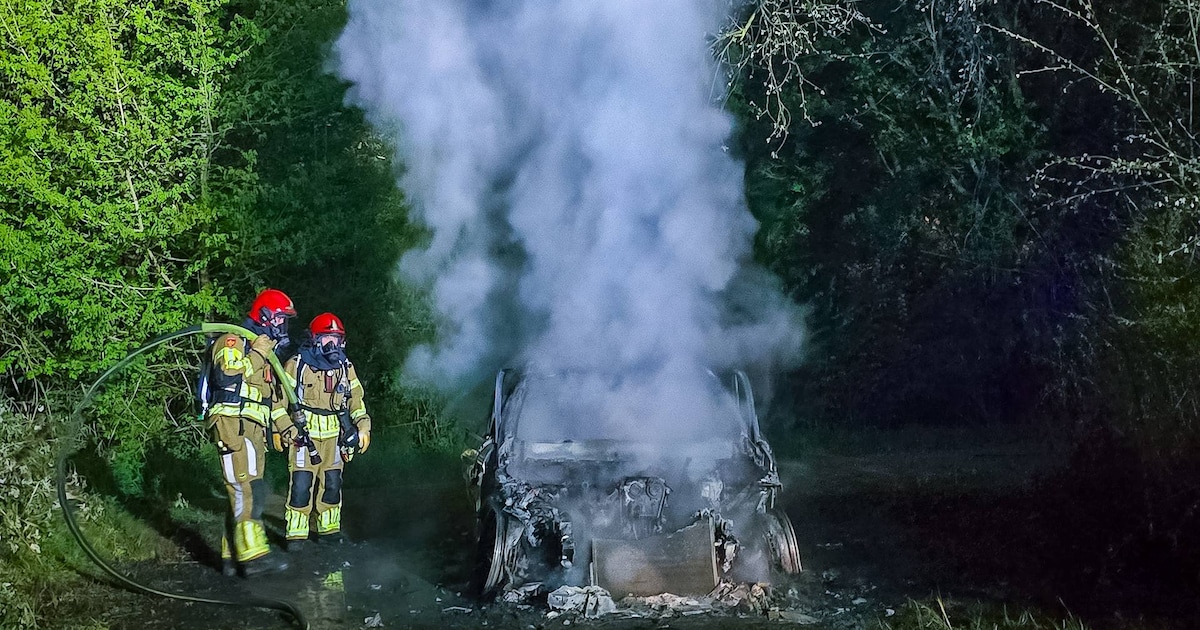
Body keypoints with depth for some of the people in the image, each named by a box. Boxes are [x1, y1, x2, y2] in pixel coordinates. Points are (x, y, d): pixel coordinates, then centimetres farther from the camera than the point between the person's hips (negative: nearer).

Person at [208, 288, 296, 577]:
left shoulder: (263, 350, 26)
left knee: (244, 493, 7)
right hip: (234, 423, -10)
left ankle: (233, 555, 10)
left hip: (254, 430, 10)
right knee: (248, 490, -17)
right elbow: (226, 375, -22)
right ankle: (253, 553, -22)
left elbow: (272, 395, 30)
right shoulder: (234, 341, -3)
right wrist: (257, 353, -17)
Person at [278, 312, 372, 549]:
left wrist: (362, 426, 4)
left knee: (332, 483, 10)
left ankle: (328, 529, 22)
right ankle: (296, 534, -1)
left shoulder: (345, 367, 9)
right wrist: (286, 429, -9)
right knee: (301, 483, -9)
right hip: (305, 434, -5)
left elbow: (356, 399, 15)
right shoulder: (297, 365, -5)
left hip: (334, 436, 5)